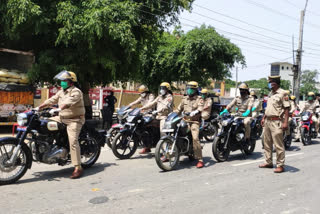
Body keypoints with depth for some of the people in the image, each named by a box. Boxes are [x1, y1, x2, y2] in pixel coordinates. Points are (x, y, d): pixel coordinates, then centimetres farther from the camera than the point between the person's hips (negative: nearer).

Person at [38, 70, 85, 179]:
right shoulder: (61, 92, 16)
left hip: (74, 120, -9)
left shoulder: (76, 92, -14)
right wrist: (38, 108, 4)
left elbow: (69, 102, -31)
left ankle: (78, 168, -19)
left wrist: (57, 109, -44)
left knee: (73, 141, -20)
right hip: (62, 118, 9)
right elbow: (52, 100, 15)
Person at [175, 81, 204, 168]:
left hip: (194, 121, -5)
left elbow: (200, 107, -13)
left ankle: (200, 159, -16)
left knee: (195, 138, -22)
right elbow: (179, 109, 27)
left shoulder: (199, 99, 5)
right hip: (185, 120, 6)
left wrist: (195, 112, -33)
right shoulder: (185, 99, 22)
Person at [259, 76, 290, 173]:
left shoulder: (282, 93, -8)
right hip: (267, 121, 9)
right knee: (267, 143, 13)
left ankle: (280, 165, 4)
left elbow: (286, 109, -13)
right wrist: (264, 118, 20)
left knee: (278, 145, -5)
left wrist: (285, 122, -20)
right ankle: (268, 162, 24)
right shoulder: (270, 93, 17)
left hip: (276, 122, -9)